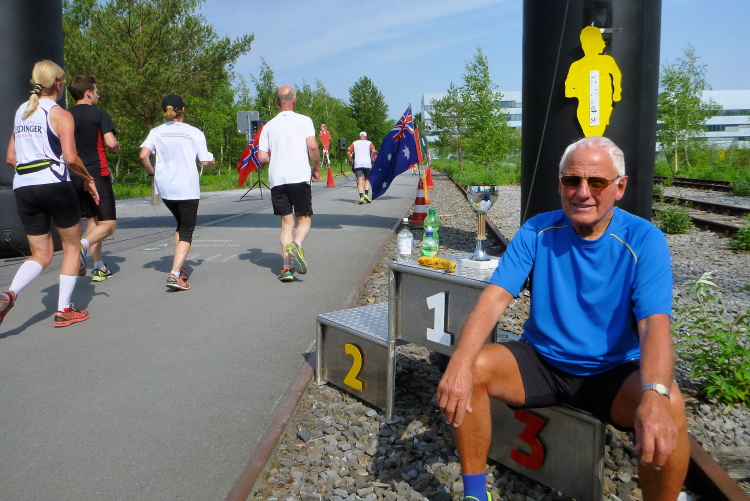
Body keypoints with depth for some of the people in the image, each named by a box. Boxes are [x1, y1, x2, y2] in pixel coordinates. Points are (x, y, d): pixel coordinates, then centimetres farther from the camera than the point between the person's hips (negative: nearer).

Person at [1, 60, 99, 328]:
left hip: (23, 188, 6)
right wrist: (89, 179, -1)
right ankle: (64, 311, 12)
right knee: (71, 246, 12)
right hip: (55, 185, -6)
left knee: (41, 254, 13)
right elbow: (70, 157, -16)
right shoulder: (60, 114, -5)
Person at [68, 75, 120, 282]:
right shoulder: (99, 113, -6)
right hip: (97, 174, -6)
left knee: (92, 220, 15)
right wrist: (117, 148, 7)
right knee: (109, 223, -1)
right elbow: (111, 143, -15)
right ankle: (82, 246, -27)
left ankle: (99, 268, 13)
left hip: (75, 177, 6)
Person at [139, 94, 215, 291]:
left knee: (181, 225, 25)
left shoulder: (157, 132, 2)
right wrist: (212, 160, 18)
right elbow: (205, 161, -4)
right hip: (187, 189, -4)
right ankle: (175, 274, -14)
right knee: (186, 232, 1)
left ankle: (179, 267, 22)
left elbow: (143, 155, -9)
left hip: (165, 188, 4)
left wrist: (152, 171, 8)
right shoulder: (195, 133, -4)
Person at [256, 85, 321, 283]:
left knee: (286, 222, 7)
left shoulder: (269, 125, 13)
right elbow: (312, 147, -9)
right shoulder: (304, 121, 4)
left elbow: (262, 158, 7)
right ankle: (296, 245, -22)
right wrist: (317, 169, 5)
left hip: (277, 179, 3)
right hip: (299, 177, -3)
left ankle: (287, 266, -4)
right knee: (304, 219, 9)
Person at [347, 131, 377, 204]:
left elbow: (348, 152, 4)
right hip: (367, 163, 0)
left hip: (357, 164, 0)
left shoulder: (354, 143, 16)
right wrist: (371, 159, 7)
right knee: (367, 179, 15)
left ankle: (361, 197, -16)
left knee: (360, 181, -3)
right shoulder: (369, 143, 12)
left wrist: (350, 160, 15)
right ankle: (366, 195, 0)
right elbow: (374, 151, -6)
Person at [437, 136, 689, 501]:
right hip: (541, 361, 2)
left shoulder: (643, 240, -11)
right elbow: (494, 299, -15)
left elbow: (655, 323, -22)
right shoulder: (537, 231, -6)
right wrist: (461, 362, -33)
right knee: (472, 368, -23)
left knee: (669, 404, -31)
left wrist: (655, 396, -42)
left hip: (614, 372, -1)